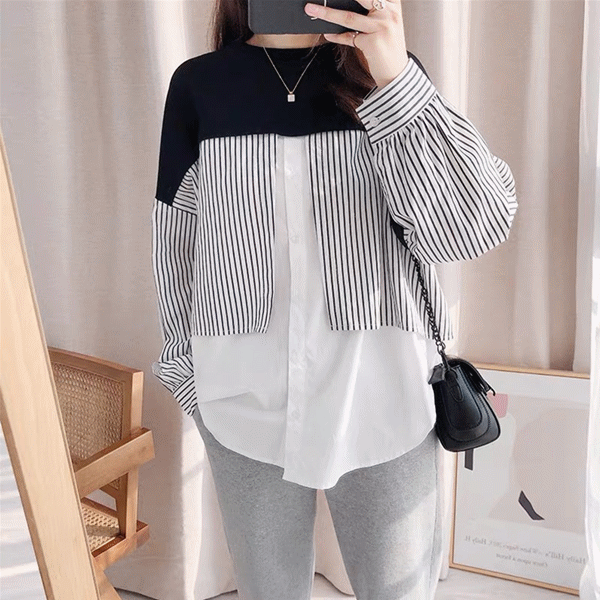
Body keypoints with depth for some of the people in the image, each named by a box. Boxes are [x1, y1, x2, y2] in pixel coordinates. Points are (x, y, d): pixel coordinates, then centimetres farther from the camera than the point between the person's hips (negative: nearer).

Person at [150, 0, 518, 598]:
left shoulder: (390, 71, 0)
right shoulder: (198, 83, 0)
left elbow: (472, 228, -11)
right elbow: (177, 248, 6)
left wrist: (396, 78, -20)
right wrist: (195, 380, 11)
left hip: (382, 396, 1)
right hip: (246, 401, 1)